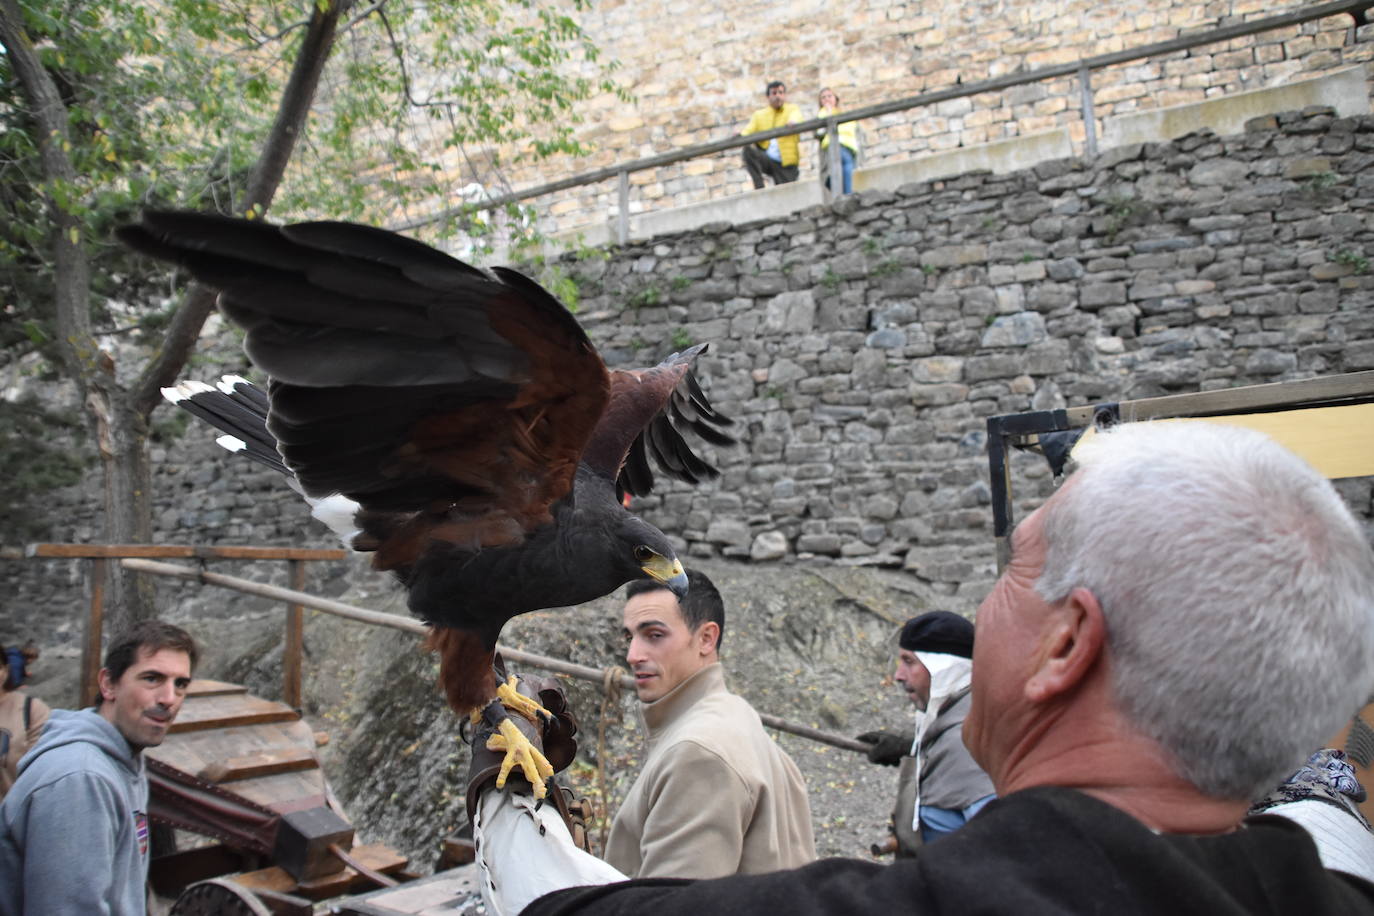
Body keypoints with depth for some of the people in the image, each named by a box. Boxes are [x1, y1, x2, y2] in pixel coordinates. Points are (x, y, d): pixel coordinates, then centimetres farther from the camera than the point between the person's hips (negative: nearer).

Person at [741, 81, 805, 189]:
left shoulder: (792, 109, 10)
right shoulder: (759, 114, 15)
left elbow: (796, 117, -14)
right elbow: (749, 130, 0)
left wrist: (793, 122, -40)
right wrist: (741, 136, -26)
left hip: (786, 164, -1)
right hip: (766, 159, 1)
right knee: (748, 149, -25)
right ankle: (759, 189, -24)